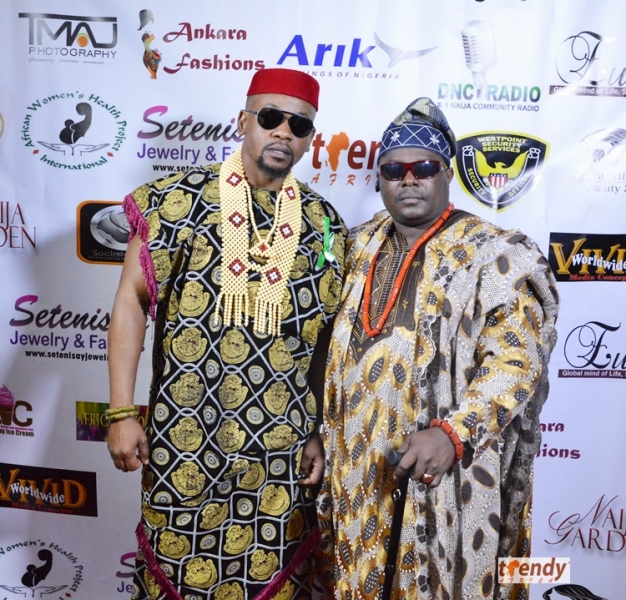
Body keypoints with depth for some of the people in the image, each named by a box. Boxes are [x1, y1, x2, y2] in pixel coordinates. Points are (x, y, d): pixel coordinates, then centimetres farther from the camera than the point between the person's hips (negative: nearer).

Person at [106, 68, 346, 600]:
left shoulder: (323, 224, 3)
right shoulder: (179, 199, -4)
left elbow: (324, 336, 7)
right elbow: (131, 301, -3)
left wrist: (320, 433, 6)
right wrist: (122, 412, -7)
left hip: (282, 446, 2)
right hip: (185, 437, -1)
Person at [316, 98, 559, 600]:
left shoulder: (492, 254, -9)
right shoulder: (363, 248, 8)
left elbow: (515, 361, -15)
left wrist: (452, 432, -26)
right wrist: (330, 441, 13)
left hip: (442, 475, -5)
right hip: (358, 465, 5)